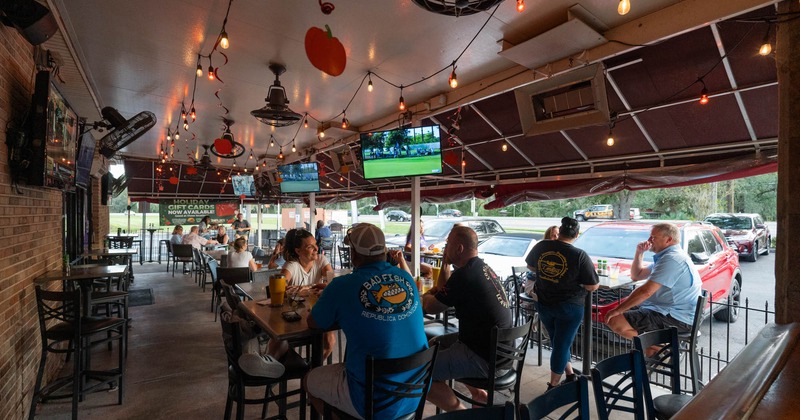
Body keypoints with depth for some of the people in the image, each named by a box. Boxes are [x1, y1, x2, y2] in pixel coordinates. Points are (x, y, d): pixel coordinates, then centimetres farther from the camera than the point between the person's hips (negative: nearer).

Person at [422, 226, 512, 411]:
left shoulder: (464, 275, -22)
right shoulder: (483, 267, 6)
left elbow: (430, 307, -10)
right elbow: (444, 291, 16)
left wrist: (425, 297, 10)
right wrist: (445, 263, 8)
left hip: (486, 359, -10)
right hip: (498, 349, 10)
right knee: (437, 342, 24)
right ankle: (478, 392, 26)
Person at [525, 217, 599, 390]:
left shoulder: (541, 246, -7)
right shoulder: (580, 255, -19)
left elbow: (530, 267, 10)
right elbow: (593, 286, -13)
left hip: (543, 303, 4)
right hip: (569, 307, -4)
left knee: (558, 342, 24)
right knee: (561, 345, 10)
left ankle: (570, 374, 37)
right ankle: (553, 386, 21)